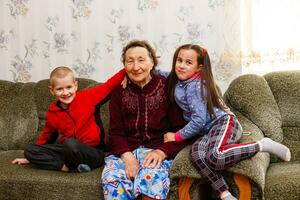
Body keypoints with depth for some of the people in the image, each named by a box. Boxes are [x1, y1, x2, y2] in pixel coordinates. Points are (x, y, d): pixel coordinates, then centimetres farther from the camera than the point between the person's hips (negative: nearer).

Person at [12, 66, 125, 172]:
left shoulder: (87, 97, -4)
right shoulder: (52, 113, 5)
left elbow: (109, 85, -4)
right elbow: (46, 137, 19)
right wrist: (31, 157, 21)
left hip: (93, 152, -5)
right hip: (68, 150, 5)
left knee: (70, 143, -38)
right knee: (29, 151, -10)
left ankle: (70, 164, -6)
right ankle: (70, 168, -23)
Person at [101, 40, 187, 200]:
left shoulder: (167, 88, 0)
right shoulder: (119, 92, 10)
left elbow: (181, 130, -2)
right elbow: (115, 132, 6)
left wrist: (161, 152, -19)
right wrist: (127, 156, -14)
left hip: (159, 149, -2)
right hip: (126, 150, 2)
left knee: (151, 177, -36)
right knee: (111, 178, -30)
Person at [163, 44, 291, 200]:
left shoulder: (195, 86, -13)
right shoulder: (177, 83, 12)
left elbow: (199, 121, -16)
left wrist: (177, 137, -9)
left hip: (223, 122, -7)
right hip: (208, 131, 7)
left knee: (216, 156, -38)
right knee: (196, 151, -29)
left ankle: (262, 145, -18)